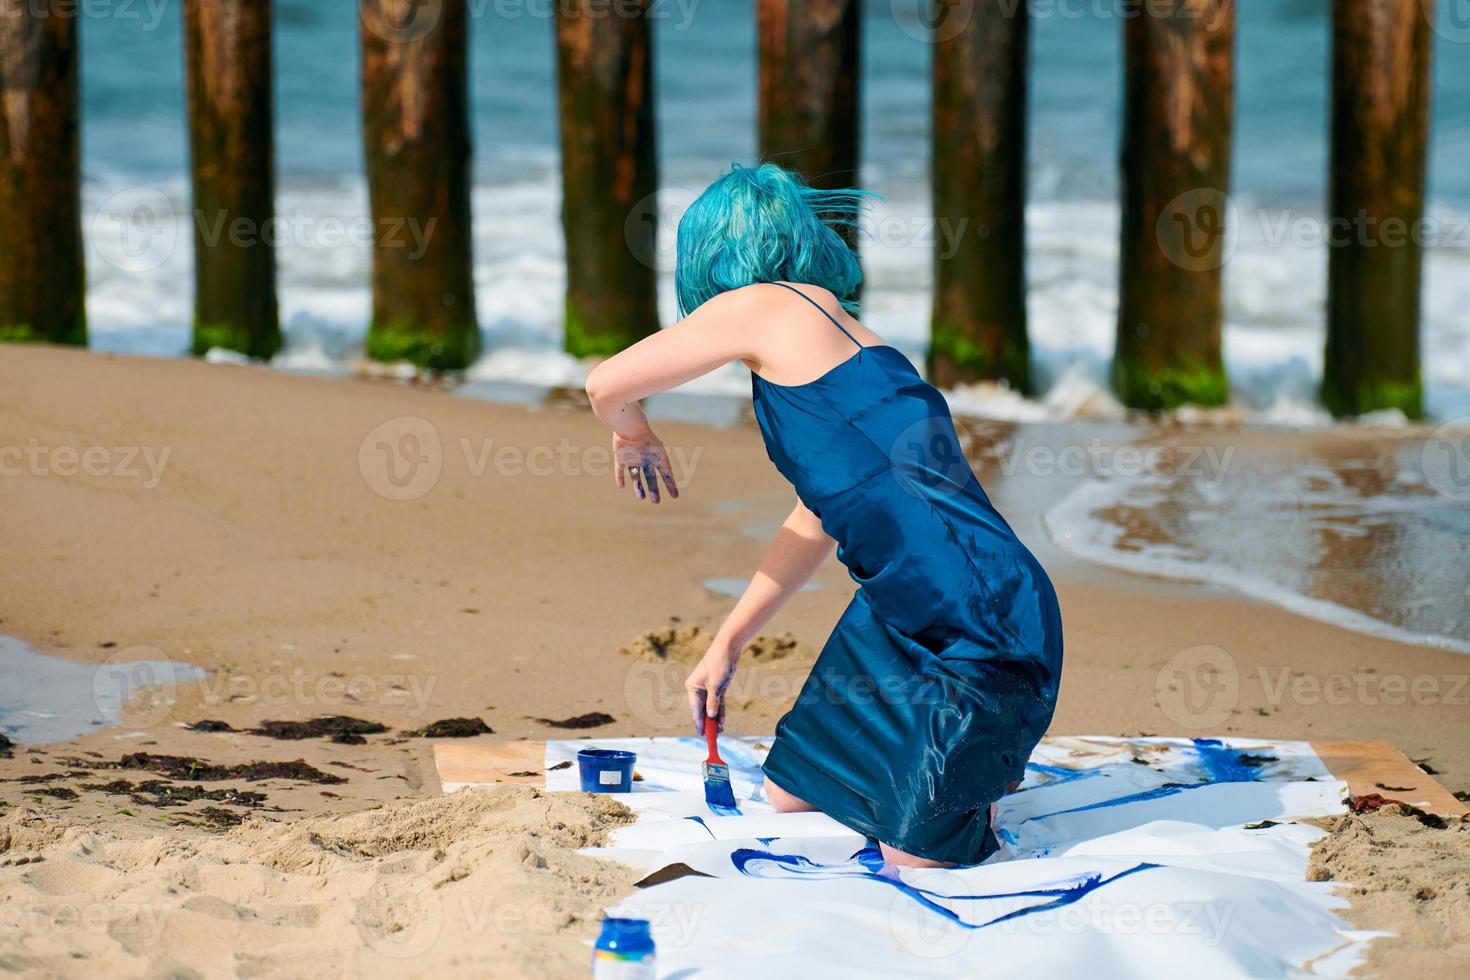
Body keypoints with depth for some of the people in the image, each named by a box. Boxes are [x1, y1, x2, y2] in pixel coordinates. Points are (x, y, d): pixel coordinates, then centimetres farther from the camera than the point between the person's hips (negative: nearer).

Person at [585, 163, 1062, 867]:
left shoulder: (764, 307, -9)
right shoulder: (835, 334, 20)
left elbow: (606, 386, -3)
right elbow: (816, 522, 27)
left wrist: (632, 435, 21)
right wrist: (726, 645, 34)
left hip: (980, 624, -9)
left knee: (912, 870, -5)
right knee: (787, 800, 18)